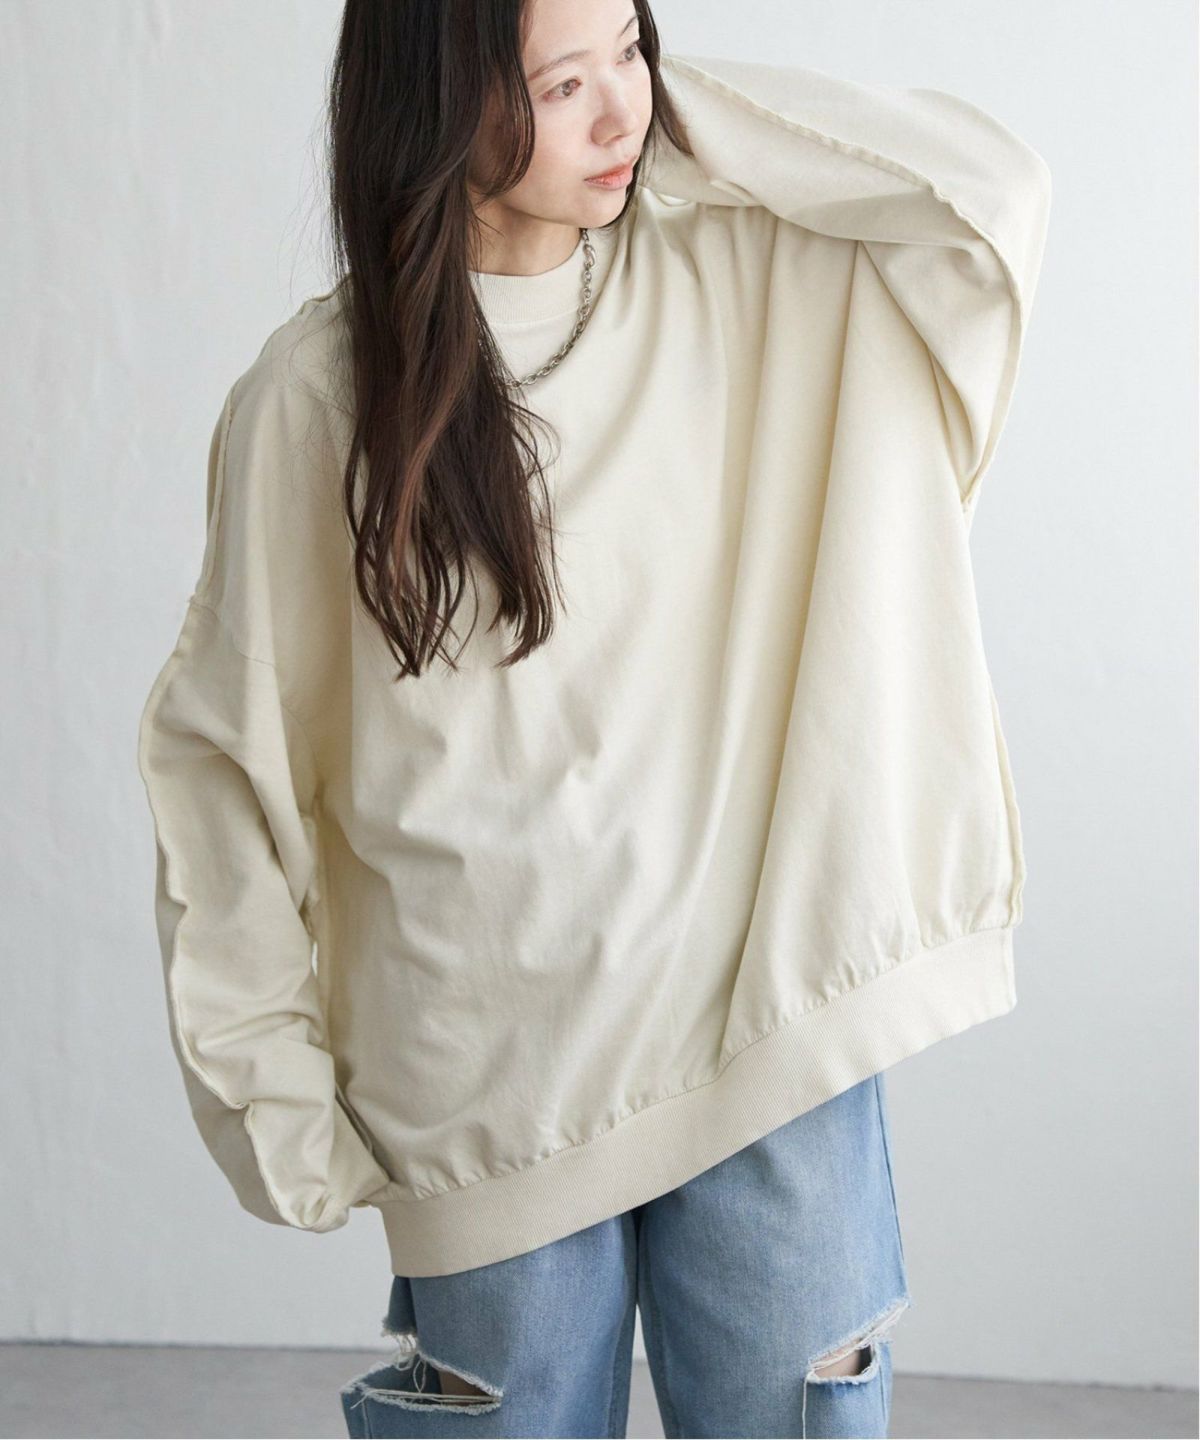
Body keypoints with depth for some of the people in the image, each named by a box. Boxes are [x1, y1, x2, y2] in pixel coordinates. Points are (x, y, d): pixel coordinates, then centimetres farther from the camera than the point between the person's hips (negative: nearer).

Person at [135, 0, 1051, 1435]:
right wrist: (269, 1074, 0)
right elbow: (226, 740, -1)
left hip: (769, 1031, 2)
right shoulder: (318, 388, -6)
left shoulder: (740, 286, 1)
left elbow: (992, 189, -12)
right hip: (488, 1083, -1)